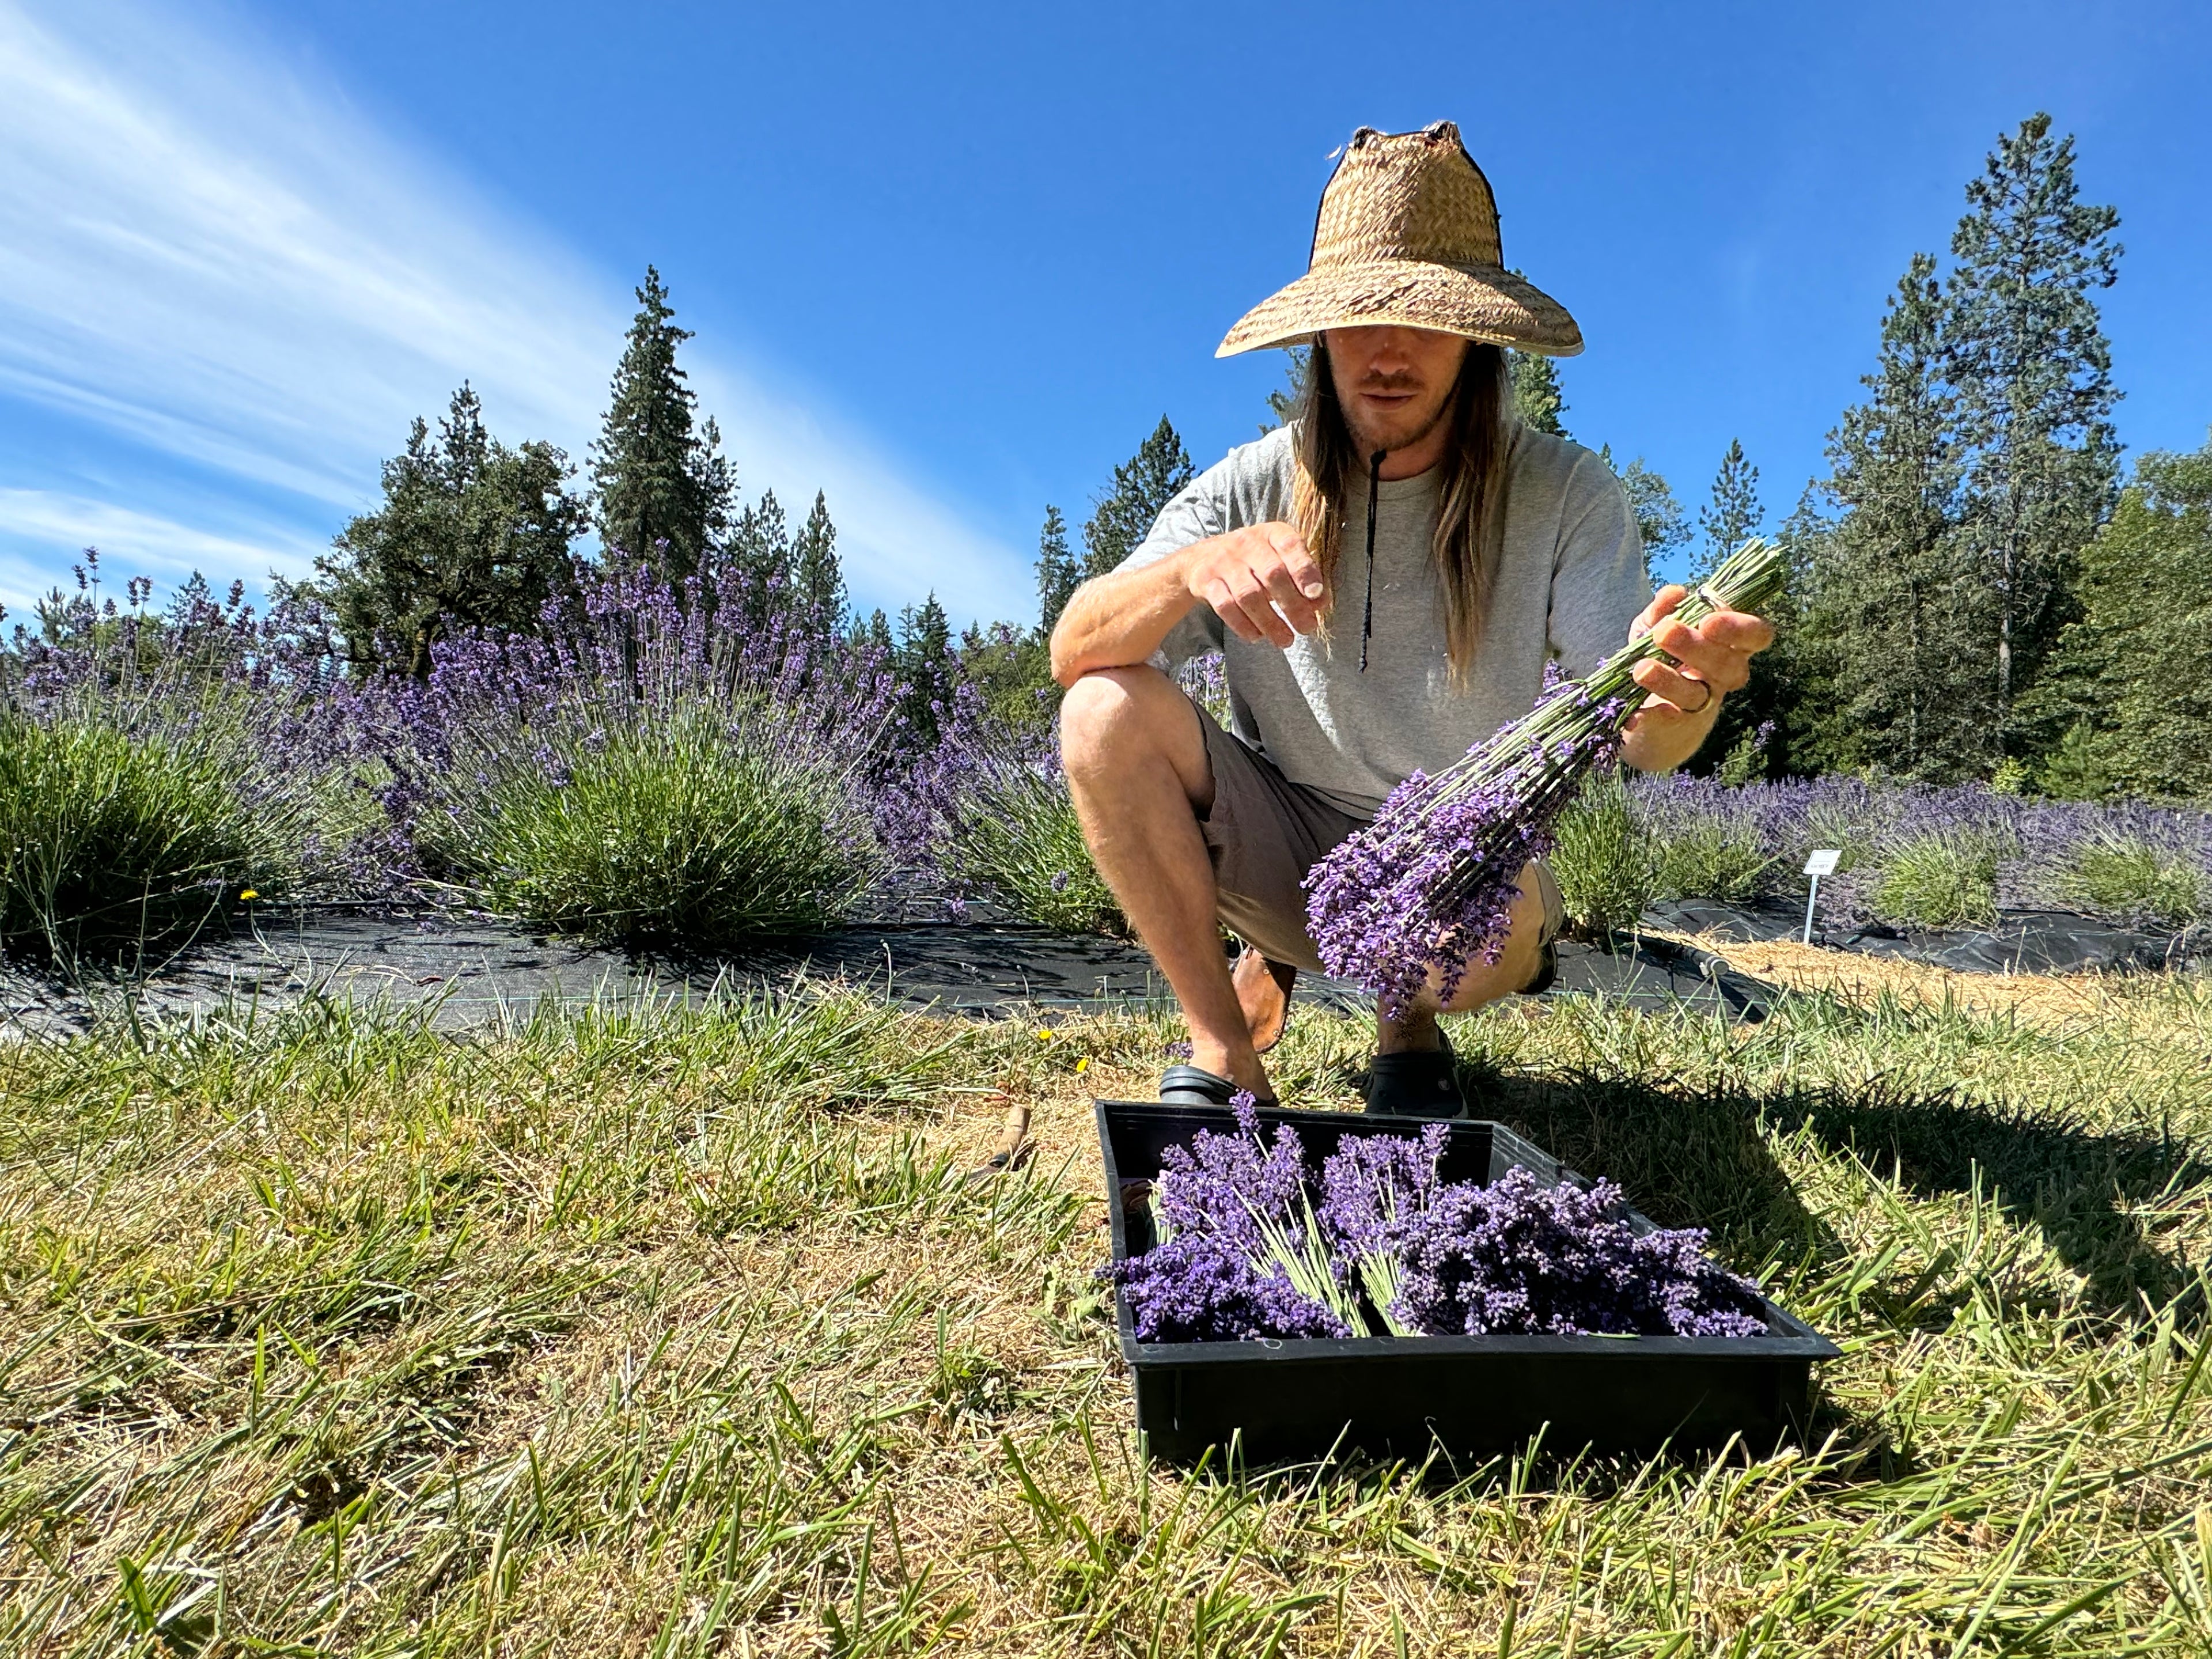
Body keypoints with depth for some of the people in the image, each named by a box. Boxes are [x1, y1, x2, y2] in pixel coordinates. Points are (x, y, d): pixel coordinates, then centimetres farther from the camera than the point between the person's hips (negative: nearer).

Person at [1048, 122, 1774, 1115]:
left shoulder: (1561, 495, -9)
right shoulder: (1253, 490, -6)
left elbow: (1639, 739, -19)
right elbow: (1073, 652, -18)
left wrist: (1686, 692, -44)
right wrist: (1192, 568, -39)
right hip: (1284, 847, 2)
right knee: (1109, 710, -23)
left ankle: (1409, 1018, 5)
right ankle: (1223, 1046, -6)